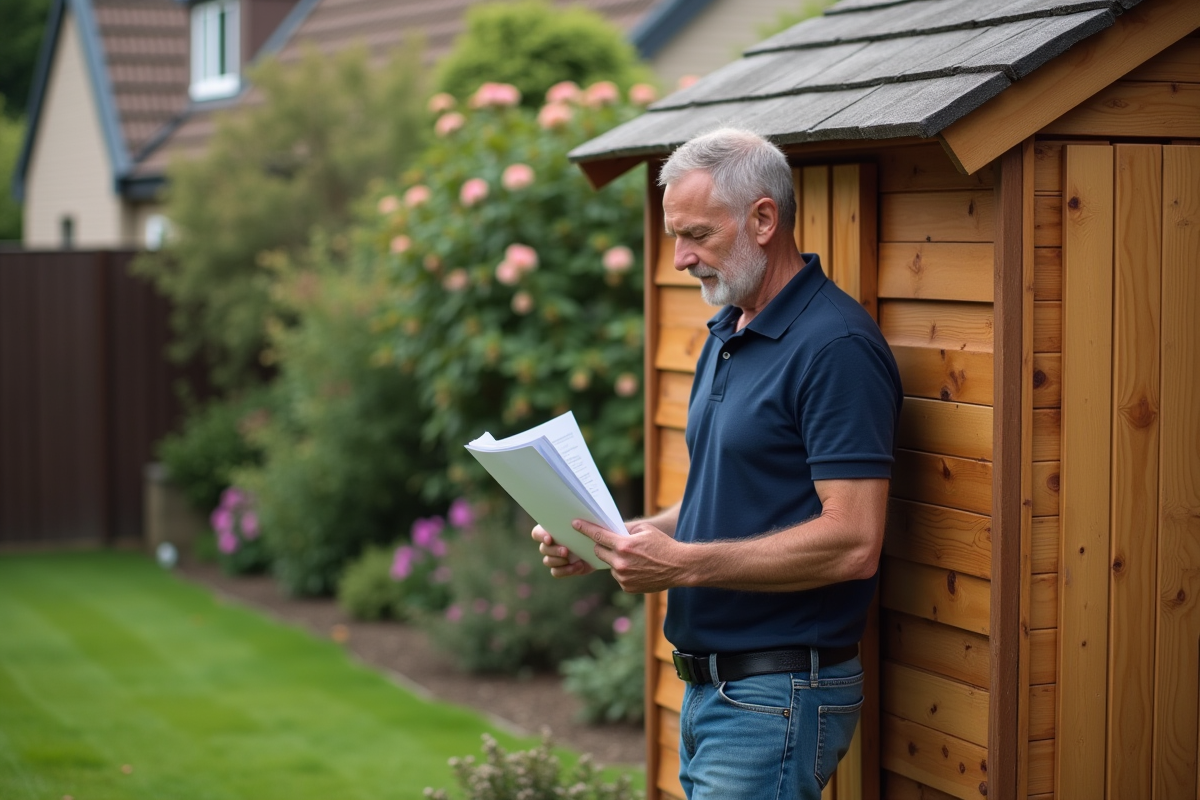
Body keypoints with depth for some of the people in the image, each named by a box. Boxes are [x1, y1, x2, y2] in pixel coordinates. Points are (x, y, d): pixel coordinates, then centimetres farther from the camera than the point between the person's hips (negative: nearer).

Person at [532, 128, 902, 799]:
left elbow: (852, 543, -23)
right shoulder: (726, 335, 13)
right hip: (709, 689, 9)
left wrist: (683, 562, -22)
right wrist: (610, 540, 4)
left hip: (779, 697, -9)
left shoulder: (836, 346, -17)